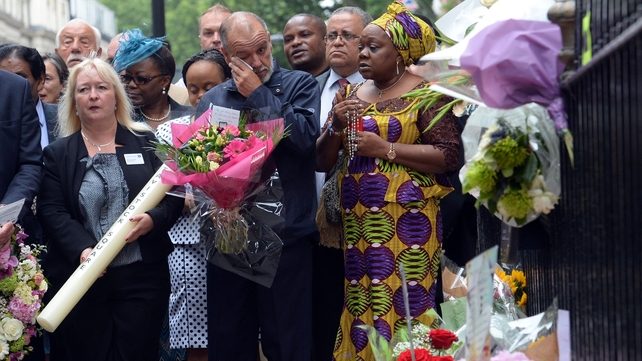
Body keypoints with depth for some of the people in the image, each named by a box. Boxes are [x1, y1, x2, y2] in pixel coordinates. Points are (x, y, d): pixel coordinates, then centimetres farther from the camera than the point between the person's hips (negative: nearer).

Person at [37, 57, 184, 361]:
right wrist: (82, 250, -19)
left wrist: (153, 219, -15)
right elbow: (51, 211, -3)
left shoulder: (145, 142, 9)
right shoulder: (58, 153, 7)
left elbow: (174, 195, 6)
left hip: (142, 276, 0)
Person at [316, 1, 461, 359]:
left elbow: (450, 156, -12)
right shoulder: (351, 95, 15)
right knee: (359, 311, 3)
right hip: (356, 223, 6)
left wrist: (386, 148, -16)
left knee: (402, 315, -9)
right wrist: (336, 127, -5)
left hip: (406, 222, -5)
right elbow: (322, 161, 14)